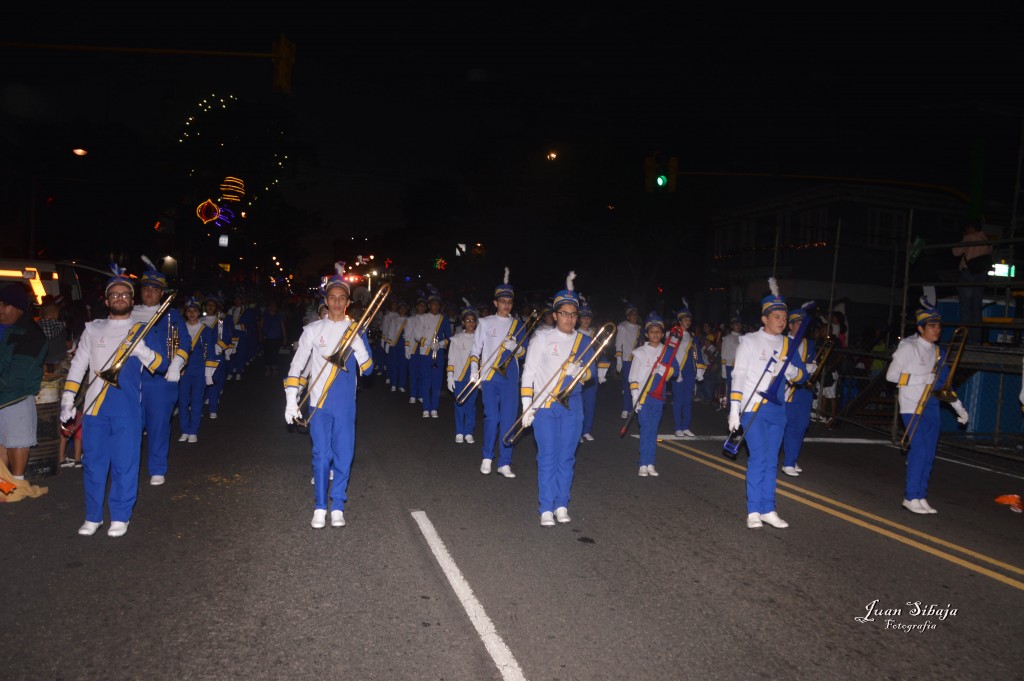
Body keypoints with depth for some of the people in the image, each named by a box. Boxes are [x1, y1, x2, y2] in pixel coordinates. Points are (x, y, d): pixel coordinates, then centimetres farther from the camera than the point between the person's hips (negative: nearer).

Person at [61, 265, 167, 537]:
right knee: (93, 462, 6)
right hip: (94, 406, 2)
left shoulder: (143, 330, 8)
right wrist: (67, 398, 5)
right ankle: (93, 517, 20)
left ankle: (120, 517, 12)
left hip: (127, 408, -2)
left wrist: (142, 350, -21)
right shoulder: (93, 329, 14)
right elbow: (78, 364, 13)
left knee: (124, 463, 0)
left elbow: (161, 364, -2)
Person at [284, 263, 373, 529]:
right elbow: (296, 366, 3)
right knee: (321, 454, 1)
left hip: (345, 404, 1)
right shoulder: (313, 330, 2)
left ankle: (337, 506, 15)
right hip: (318, 403, -1)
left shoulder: (356, 330, 4)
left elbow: (367, 369, -2)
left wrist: (359, 347, -19)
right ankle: (320, 507, 12)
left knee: (344, 454, 3)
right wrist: (291, 400, -2)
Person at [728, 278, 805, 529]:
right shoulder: (750, 341, -4)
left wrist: (793, 371, -12)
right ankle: (753, 512, 0)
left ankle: (768, 510, 16)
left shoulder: (788, 343, 10)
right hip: (753, 407, -5)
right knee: (758, 458, -9)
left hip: (777, 409, 5)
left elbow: (797, 375, 13)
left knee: (771, 461, 9)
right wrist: (734, 409, -11)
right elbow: (738, 375, -6)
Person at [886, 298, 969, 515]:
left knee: (929, 454, 6)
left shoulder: (938, 351, 12)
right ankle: (911, 497, -4)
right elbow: (891, 375, -9)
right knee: (919, 450, -13)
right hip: (912, 407, -7)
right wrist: (922, 378, -11)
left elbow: (945, 382, 18)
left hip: (931, 407, 7)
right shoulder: (908, 347, -8)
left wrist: (959, 407, 15)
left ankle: (921, 497, 14)